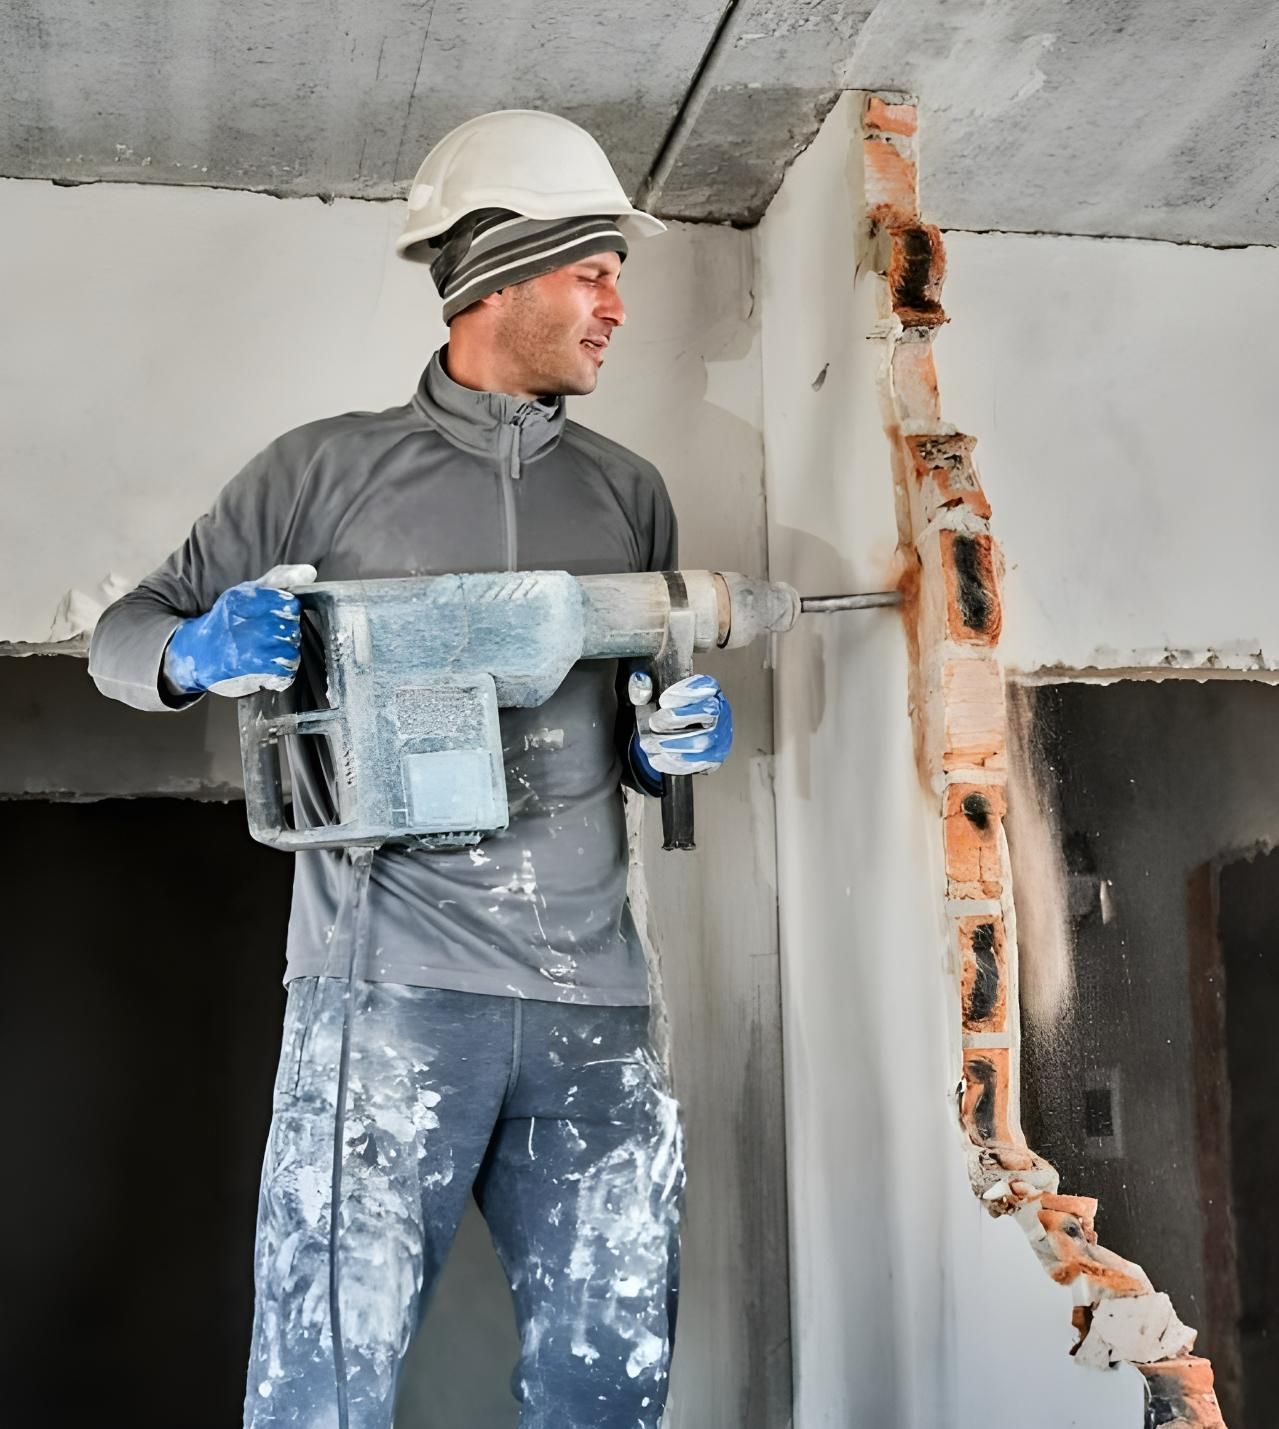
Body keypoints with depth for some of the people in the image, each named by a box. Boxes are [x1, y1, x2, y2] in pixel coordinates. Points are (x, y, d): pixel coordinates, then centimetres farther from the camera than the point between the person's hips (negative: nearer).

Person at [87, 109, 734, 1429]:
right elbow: (122, 637, 8)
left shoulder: (627, 492, 15)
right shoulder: (330, 468, 3)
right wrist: (197, 654, -15)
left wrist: (676, 744, -1)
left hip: (592, 1001, 4)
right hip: (389, 987, -4)